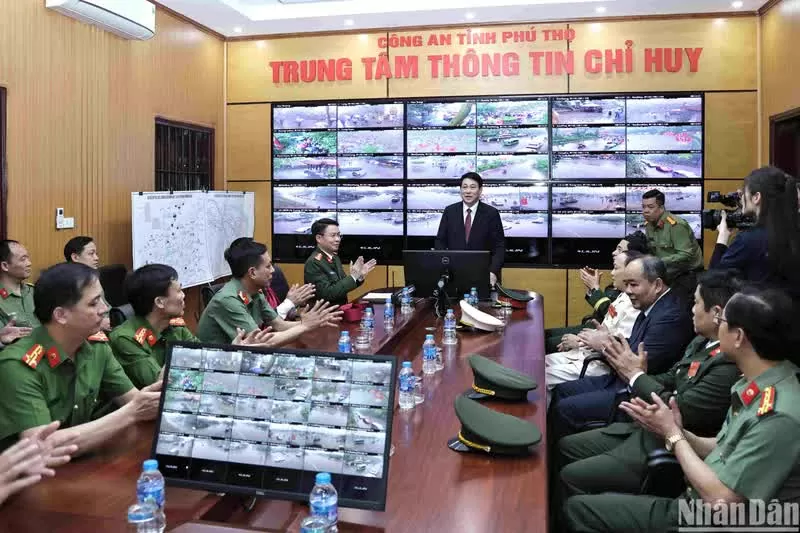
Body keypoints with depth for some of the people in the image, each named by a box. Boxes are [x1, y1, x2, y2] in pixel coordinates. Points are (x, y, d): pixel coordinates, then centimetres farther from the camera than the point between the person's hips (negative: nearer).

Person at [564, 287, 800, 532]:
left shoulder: (779, 416, -27)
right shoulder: (757, 387, 1)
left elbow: (721, 499, -24)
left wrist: (673, 434, -14)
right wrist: (680, 433, -6)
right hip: (694, 503, 8)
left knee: (579, 508, -4)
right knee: (582, 504, 6)